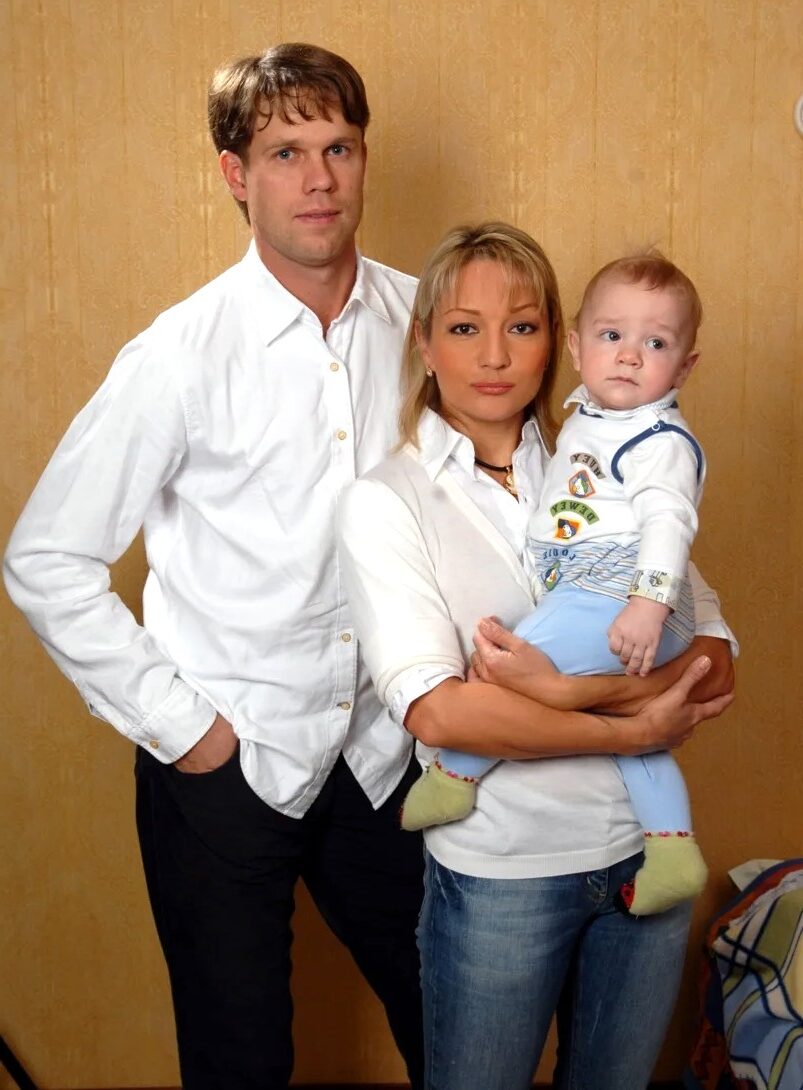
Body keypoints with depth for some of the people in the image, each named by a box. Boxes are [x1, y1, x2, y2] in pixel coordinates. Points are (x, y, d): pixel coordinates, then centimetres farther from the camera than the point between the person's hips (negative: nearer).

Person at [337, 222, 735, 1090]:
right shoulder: (385, 501, -9)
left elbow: (712, 658, -6)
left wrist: (577, 688, -23)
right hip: (500, 873, -3)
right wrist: (630, 731, -19)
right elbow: (434, 709, -21)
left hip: (644, 849, 4)